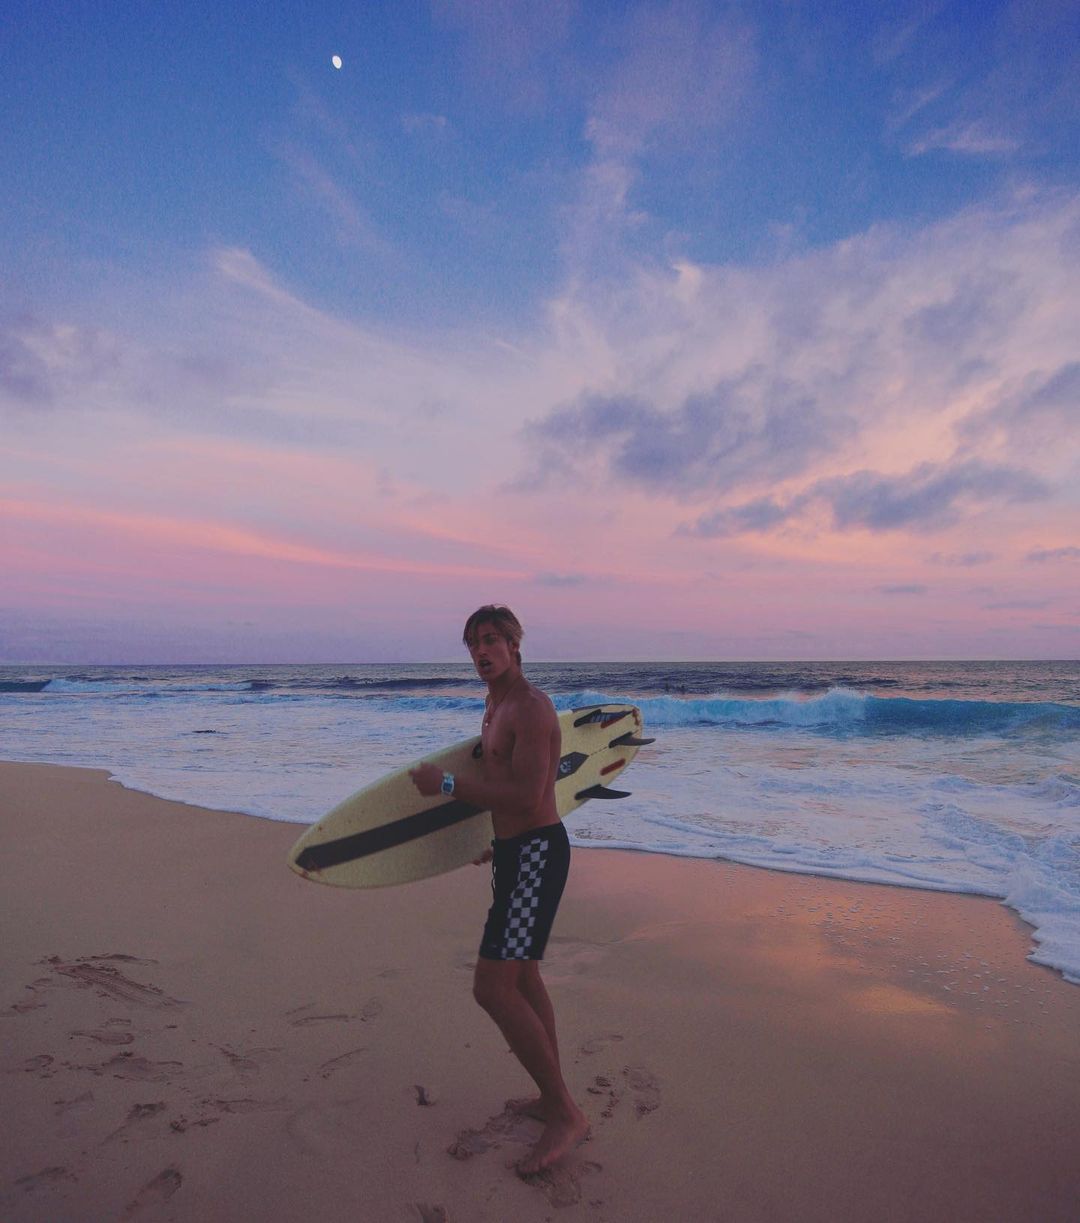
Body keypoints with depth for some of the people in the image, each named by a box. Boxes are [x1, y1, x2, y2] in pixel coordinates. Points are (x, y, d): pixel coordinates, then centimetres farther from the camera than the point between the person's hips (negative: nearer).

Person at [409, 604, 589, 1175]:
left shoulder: (530, 707, -18)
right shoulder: (496, 706, 14)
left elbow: (526, 798, -27)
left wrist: (445, 784, -23)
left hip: (536, 854, -11)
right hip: (516, 851, 11)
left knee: (492, 987, -11)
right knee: (522, 978, 19)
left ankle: (565, 1115, 2)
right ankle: (553, 1100, 34)